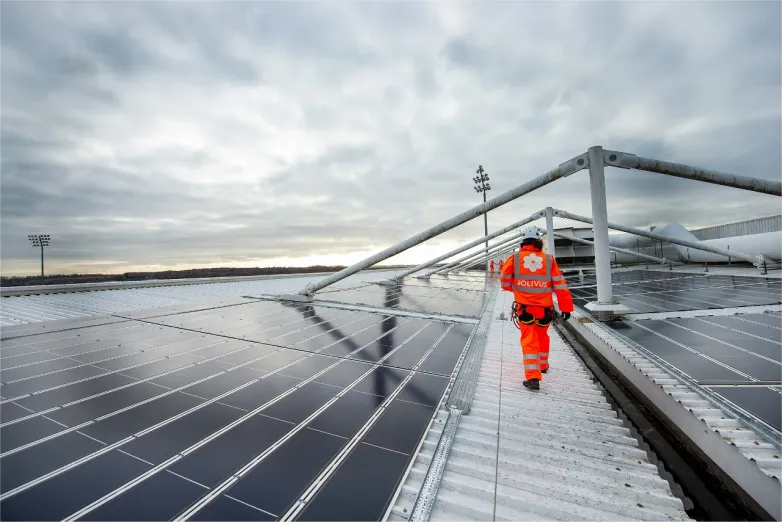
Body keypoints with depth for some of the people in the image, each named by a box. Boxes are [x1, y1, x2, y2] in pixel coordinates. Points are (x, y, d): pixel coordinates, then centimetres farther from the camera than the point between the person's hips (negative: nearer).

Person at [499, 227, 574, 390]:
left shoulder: (514, 258, -6)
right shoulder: (549, 260, -4)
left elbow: (504, 282, 2)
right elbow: (560, 286, -4)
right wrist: (566, 308, 2)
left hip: (524, 308, -2)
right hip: (544, 308, 2)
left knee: (529, 340, 3)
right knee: (542, 337, 24)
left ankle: (533, 377, -6)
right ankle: (543, 365, 43)